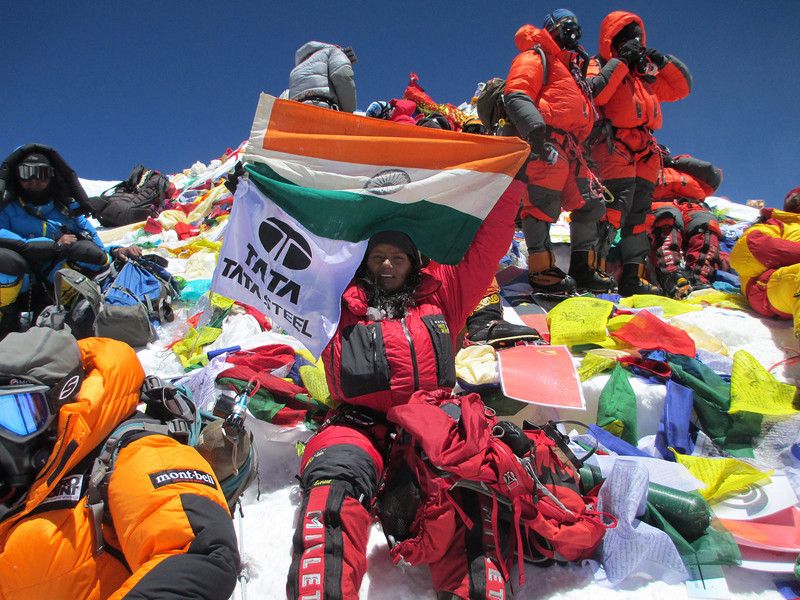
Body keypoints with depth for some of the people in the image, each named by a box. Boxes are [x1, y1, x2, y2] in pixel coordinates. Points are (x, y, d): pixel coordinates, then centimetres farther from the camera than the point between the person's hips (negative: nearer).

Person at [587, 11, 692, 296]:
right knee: (618, 202, -22)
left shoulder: (646, 70, 25)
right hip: (614, 144, -7)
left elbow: (681, 88, 22)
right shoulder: (600, 64, 6)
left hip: (645, 149, 7)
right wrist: (621, 61, -11)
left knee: (639, 211, 6)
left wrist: (664, 62, 9)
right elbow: (593, 93, -15)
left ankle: (633, 277, 9)